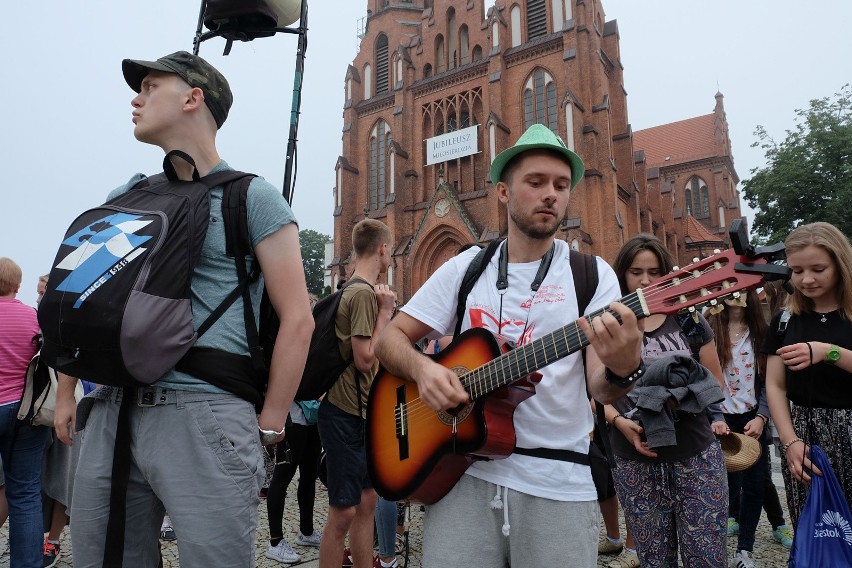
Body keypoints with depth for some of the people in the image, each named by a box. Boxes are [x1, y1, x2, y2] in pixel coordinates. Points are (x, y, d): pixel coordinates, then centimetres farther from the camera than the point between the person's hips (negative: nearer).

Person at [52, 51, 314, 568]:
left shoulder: (252, 197, -2)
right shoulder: (124, 197, 15)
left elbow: (297, 319, -7)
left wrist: (267, 427, -10)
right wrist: (66, 393, 15)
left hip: (205, 416, -5)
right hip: (109, 414, 6)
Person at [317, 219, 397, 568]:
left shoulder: (353, 290, 13)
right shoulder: (365, 293, -17)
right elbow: (365, 359, -21)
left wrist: (382, 310, 9)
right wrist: (385, 312, -16)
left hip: (358, 412, 10)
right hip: (346, 414, -10)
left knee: (366, 501, 17)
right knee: (344, 512, -1)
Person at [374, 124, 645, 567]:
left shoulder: (592, 273, -1)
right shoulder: (465, 267, 4)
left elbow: (600, 388, -8)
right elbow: (390, 338, 5)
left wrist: (622, 369, -31)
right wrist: (422, 368, -16)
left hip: (557, 484, 0)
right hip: (464, 471, 1)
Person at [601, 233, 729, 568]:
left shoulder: (688, 320, 4)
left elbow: (715, 379, 12)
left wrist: (715, 416, -4)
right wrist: (619, 421, -14)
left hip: (697, 454, 1)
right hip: (635, 461, 0)